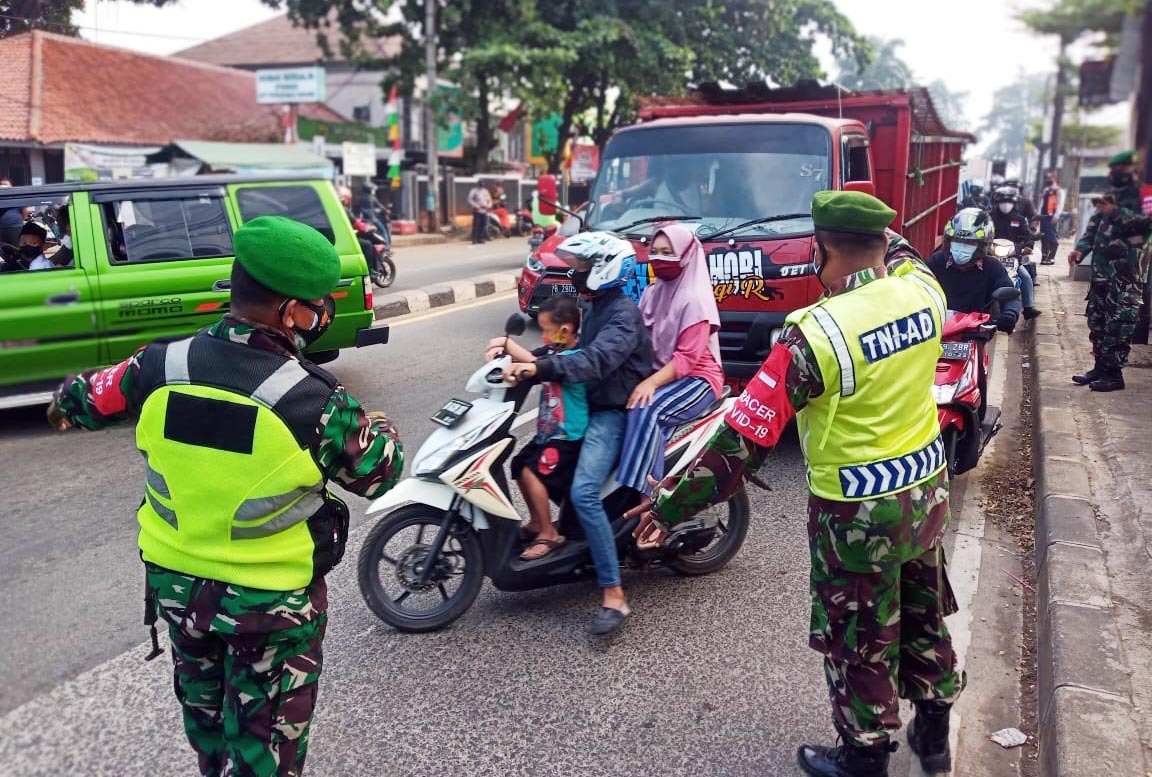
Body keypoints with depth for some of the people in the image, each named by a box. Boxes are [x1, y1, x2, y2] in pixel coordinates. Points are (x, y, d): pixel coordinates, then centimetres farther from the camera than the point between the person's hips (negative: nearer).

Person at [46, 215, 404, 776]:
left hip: (174, 582, 5)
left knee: (204, 713, 30)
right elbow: (381, 472, -11)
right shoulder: (313, 401, -26)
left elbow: (90, 398, 7)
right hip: (272, 599, -5)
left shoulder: (160, 366, -14)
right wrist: (380, 428, 11)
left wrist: (65, 405, 31)